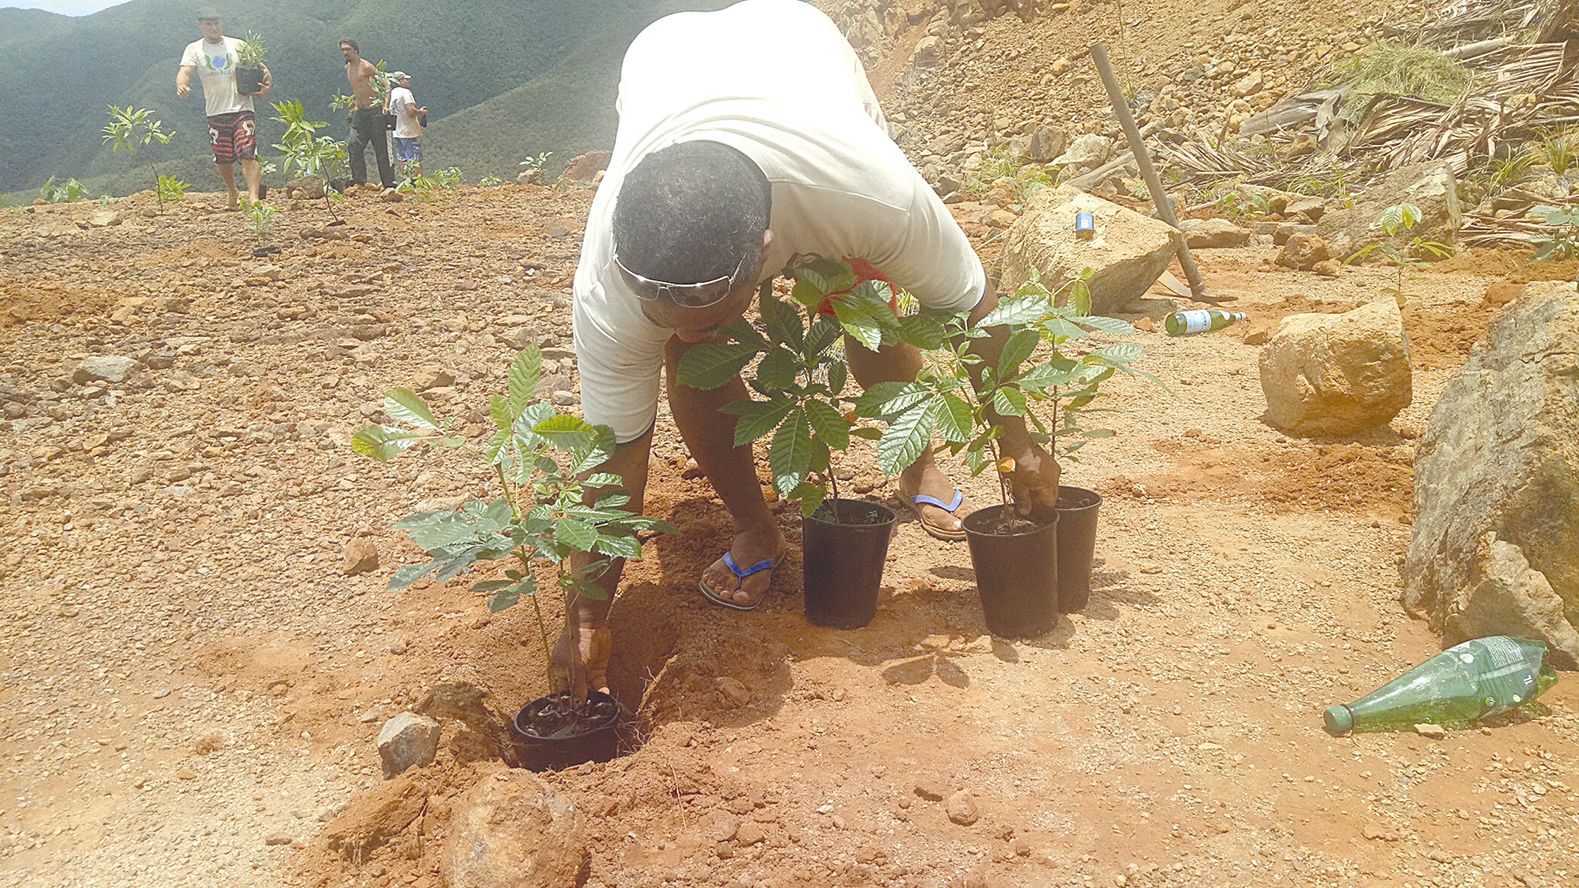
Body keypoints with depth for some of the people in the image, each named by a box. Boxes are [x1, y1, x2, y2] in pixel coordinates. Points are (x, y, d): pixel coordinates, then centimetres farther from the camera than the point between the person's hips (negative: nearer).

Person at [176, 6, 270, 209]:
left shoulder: (237, 45, 7)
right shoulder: (194, 49, 6)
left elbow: (258, 67, 11)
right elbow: (185, 70, -10)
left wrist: (267, 82, -12)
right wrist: (181, 85, -33)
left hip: (242, 110, -1)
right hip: (216, 114, 1)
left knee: (248, 155, -17)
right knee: (223, 161, 9)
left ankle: (253, 197, -21)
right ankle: (233, 194, 33)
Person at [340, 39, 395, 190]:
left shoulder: (366, 66, -11)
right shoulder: (347, 68, 14)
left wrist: (385, 105, -19)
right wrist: (356, 105, 21)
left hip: (374, 111, -7)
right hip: (360, 113, 7)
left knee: (381, 149, -3)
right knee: (354, 146, -4)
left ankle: (388, 183, 3)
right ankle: (359, 180, -3)